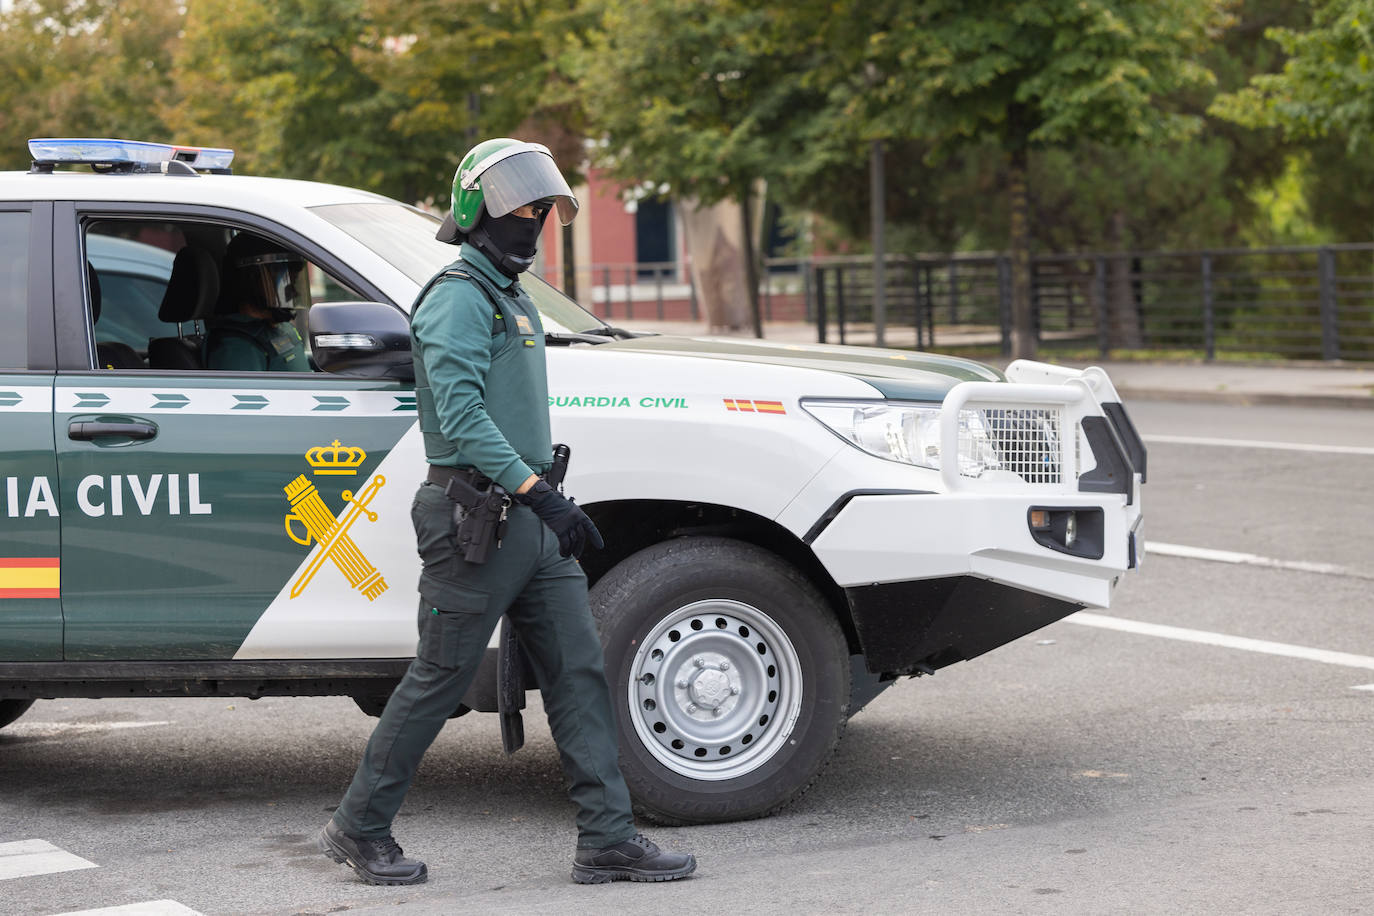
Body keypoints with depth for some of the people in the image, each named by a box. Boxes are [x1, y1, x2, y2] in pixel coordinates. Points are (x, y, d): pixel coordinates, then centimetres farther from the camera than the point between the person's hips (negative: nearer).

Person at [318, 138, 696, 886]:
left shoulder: (513, 299, 19)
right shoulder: (457, 298, -12)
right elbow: (461, 413, -23)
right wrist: (534, 489, -29)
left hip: (530, 517, 9)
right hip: (476, 519, -9)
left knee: (578, 672, 3)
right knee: (438, 682, -1)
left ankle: (608, 839, 4)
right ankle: (358, 829, 13)